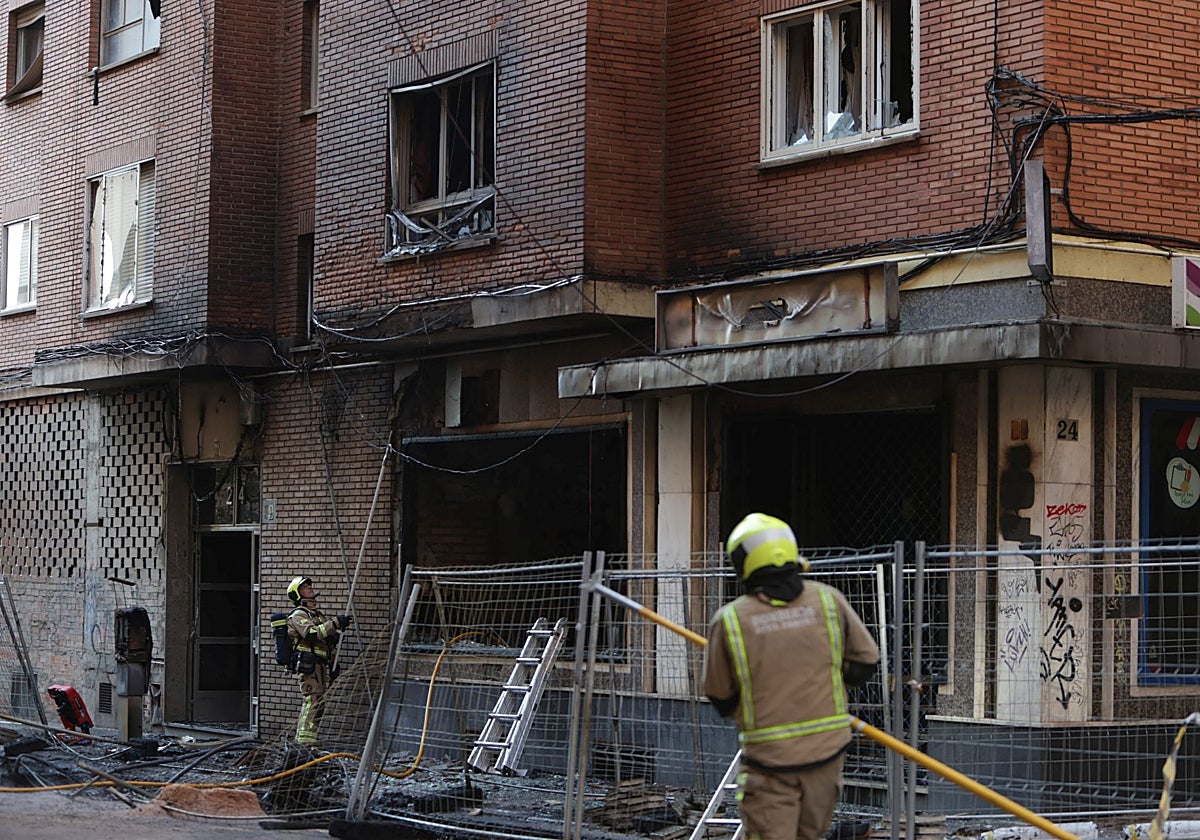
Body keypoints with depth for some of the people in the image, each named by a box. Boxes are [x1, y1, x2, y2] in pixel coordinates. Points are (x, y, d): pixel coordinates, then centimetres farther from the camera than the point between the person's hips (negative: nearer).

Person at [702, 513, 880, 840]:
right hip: (827, 750, 3)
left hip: (767, 760, -3)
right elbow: (866, 661, 4)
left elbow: (721, 700, -1)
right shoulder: (828, 600, -6)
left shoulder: (728, 620, -11)